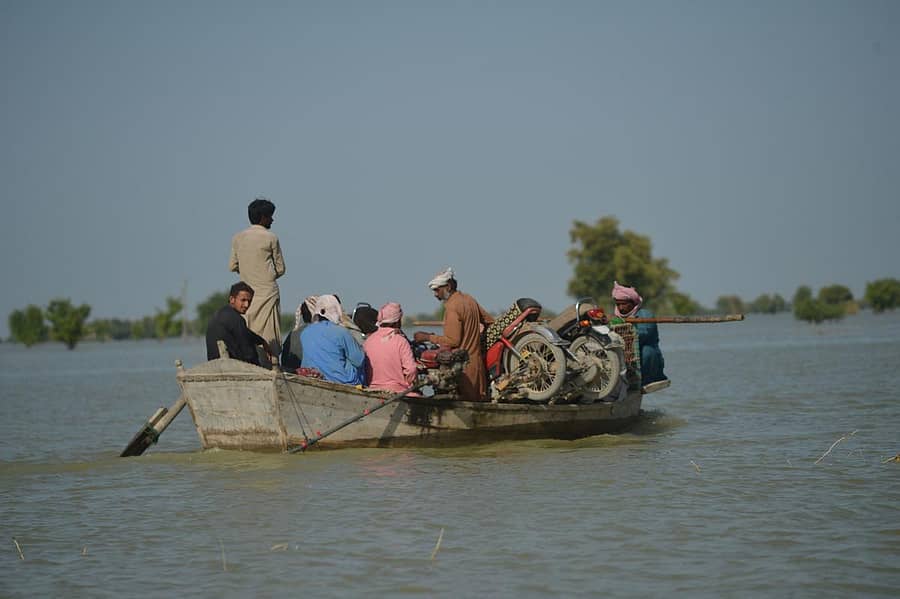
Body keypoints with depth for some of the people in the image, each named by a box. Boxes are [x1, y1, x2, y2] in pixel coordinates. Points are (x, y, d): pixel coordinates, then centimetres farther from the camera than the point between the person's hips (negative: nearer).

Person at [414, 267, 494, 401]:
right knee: (477, 402, 8)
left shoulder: (452, 307, -15)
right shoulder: (469, 299, 12)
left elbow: (452, 341, -18)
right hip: (476, 359, 9)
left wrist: (428, 337, -10)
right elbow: (490, 321, 20)